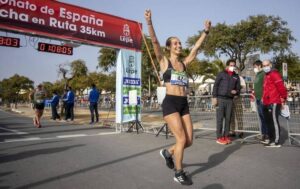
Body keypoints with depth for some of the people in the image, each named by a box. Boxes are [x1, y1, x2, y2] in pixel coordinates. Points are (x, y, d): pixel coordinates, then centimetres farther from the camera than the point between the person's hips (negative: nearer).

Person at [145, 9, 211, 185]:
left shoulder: (184, 63, 16)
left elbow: (196, 48, 18)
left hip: (184, 104, 6)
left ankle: (167, 152, 33)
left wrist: (206, 31, 17)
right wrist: (149, 23, -20)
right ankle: (179, 173, 12)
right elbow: (155, 42, -10)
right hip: (170, 103, -6)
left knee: (189, 141, 5)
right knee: (182, 139, -9)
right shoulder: (164, 62, 2)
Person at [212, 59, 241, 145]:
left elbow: (238, 88, 20)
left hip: (230, 100, 4)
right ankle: (219, 137, 0)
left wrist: (236, 91, -4)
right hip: (220, 99, -4)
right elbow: (215, 86, -1)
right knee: (220, 118, -4)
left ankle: (226, 136, 13)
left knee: (228, 118, 4)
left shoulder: (236, 76, 15)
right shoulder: (221, 74, 4)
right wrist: (214, 97, -9)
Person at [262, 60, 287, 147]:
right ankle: (271, 139, 23)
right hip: (267, 103, 10)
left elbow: (281, 86, -16)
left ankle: (276, 142, -3)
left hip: (274, 102, -10)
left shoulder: (274, 74, -8)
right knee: (268, 121, 14)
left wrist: (283, 98, -17)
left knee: (274, 121, -7)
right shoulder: (267, 75, 22)